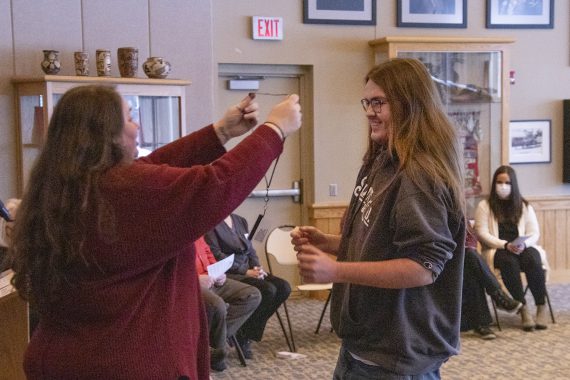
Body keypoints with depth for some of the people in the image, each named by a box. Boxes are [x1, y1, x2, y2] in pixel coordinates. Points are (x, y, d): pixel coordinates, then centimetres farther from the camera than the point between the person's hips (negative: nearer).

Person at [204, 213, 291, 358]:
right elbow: (216, 254, -14)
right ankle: (242, 335, -11)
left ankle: (248, 332, -5)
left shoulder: (240, 220, 17)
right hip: (229, 274, -8)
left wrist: (257, 268, -4)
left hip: (248, 271, 8)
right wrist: (246, 271, -18)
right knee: (268, 290, -28)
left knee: (284, 288, -13)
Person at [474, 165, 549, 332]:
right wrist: (505, 245, -17)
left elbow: (535, 233, 7)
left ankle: (541, 306, -24)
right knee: (509, 262, -36)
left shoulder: (524, 206, 12)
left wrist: (524, 244, -16)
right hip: (497, 250, -2)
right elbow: (482, 234, -5)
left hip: (523, 248, 2)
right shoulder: (484, 206, 4)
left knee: (532, 259, -32)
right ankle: (523, 309, -32)